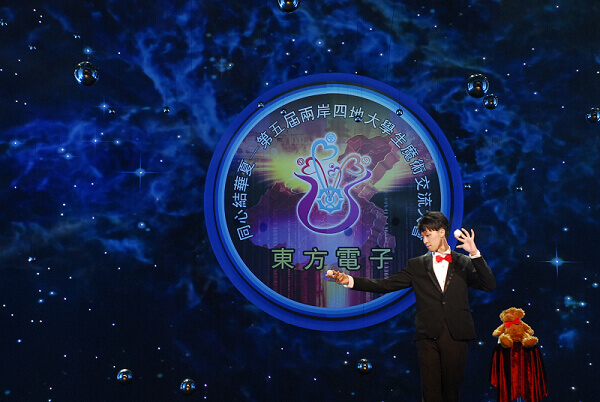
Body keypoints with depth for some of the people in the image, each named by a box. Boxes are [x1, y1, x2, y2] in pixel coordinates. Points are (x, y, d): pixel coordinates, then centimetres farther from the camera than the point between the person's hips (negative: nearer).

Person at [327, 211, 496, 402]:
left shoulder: (464, 263, 9)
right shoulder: (417, 265, 11)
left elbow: (489, 285, -3)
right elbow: (386, 285, 4)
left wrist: (474, 253, -14)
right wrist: (350, 281, -7)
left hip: (456, 336, 0)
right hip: (428, 336, 1)